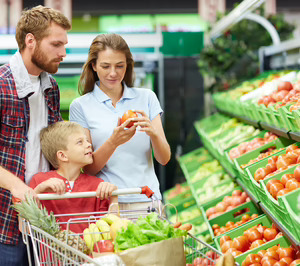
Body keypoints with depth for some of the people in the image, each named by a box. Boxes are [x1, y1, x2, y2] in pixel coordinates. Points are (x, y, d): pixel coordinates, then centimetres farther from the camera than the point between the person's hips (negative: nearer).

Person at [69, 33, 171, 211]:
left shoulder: (147, 97, 9)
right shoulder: (81, 106, 4)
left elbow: (164, 159, 6)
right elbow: (89, 168, -1)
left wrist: (153, 133, -14)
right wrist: (113, 142, -17)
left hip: (146, 200, 1)